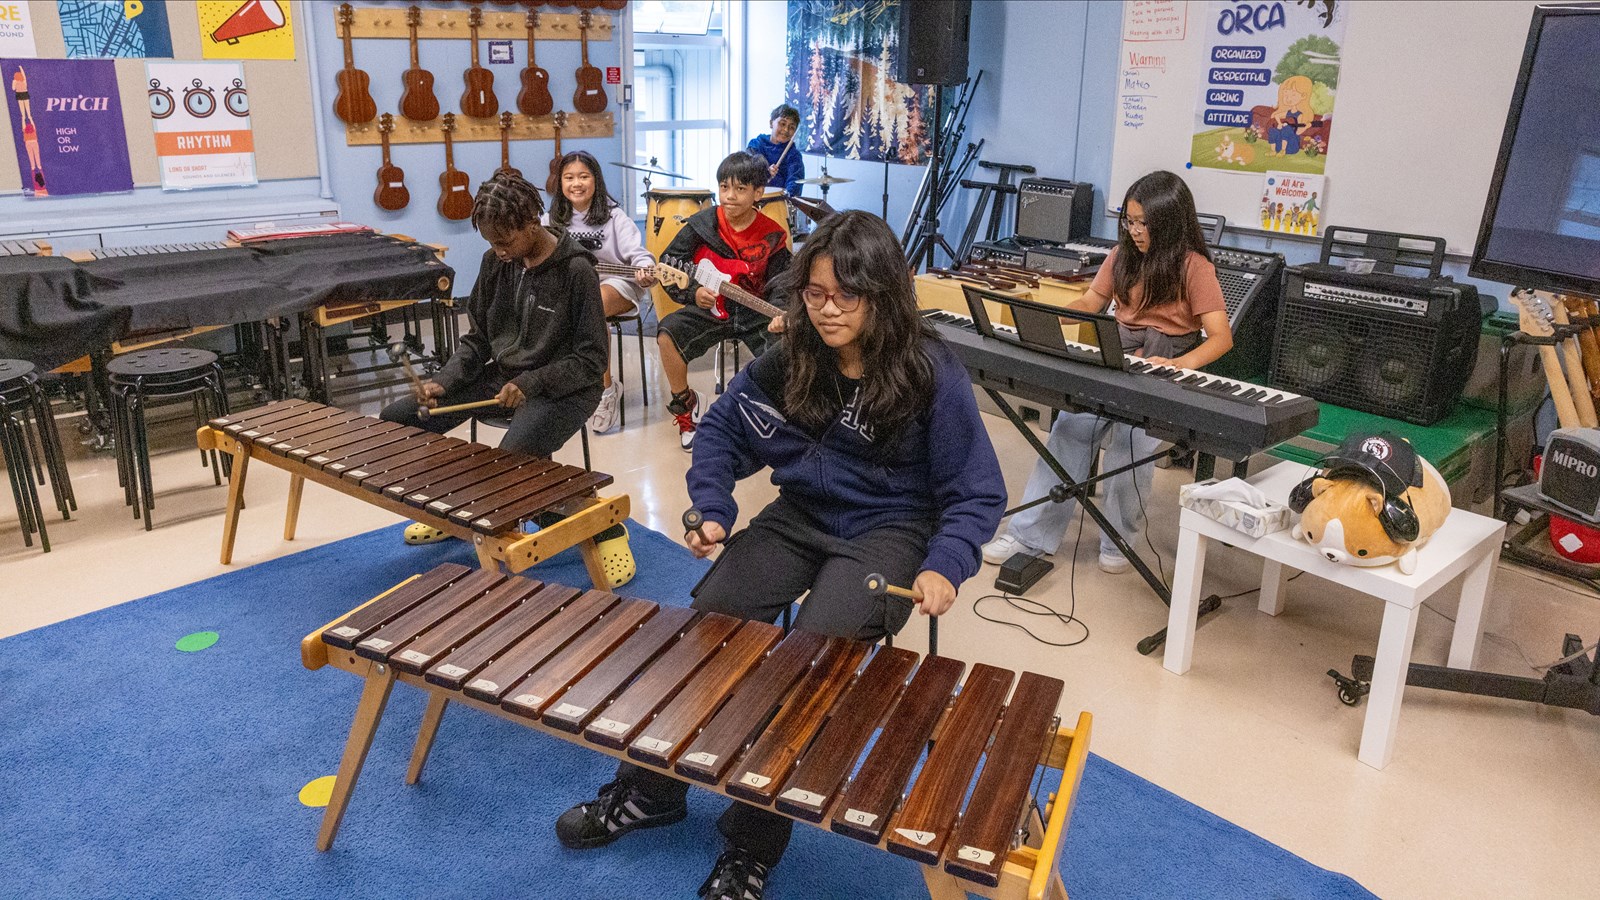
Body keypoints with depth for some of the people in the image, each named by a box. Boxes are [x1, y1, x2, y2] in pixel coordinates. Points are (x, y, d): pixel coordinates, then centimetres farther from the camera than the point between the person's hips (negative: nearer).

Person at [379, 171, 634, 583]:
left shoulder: (576, 271, -15)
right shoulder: (495, 262, 2)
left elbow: (591, 360, -13)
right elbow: (476, 339, 11)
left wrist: (531, 383, -24)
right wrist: (443, 382, -6)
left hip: (561, 389, -7)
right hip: (501, 376, 7)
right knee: (396, 420, -2)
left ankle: (605, 529, -16)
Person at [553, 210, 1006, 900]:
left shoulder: (933, 375, -16)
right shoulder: (791, 359, -4)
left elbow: (975, 493, -9)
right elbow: (722, 429, 8)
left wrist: (944, 565, -26)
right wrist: (712, 510, -8)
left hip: (888, 532, -4)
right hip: (801, 514, 5)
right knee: (707, 618, -14)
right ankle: (647, 791, 5)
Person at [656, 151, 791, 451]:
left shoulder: (771, 236, -4)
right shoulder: (701, 225, -5)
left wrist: (780, 314, -20)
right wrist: (692, 293, -17)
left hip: (754, 313, 0)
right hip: (708, 308, 0)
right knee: (667, 336, -26)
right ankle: (685, 405, 0)